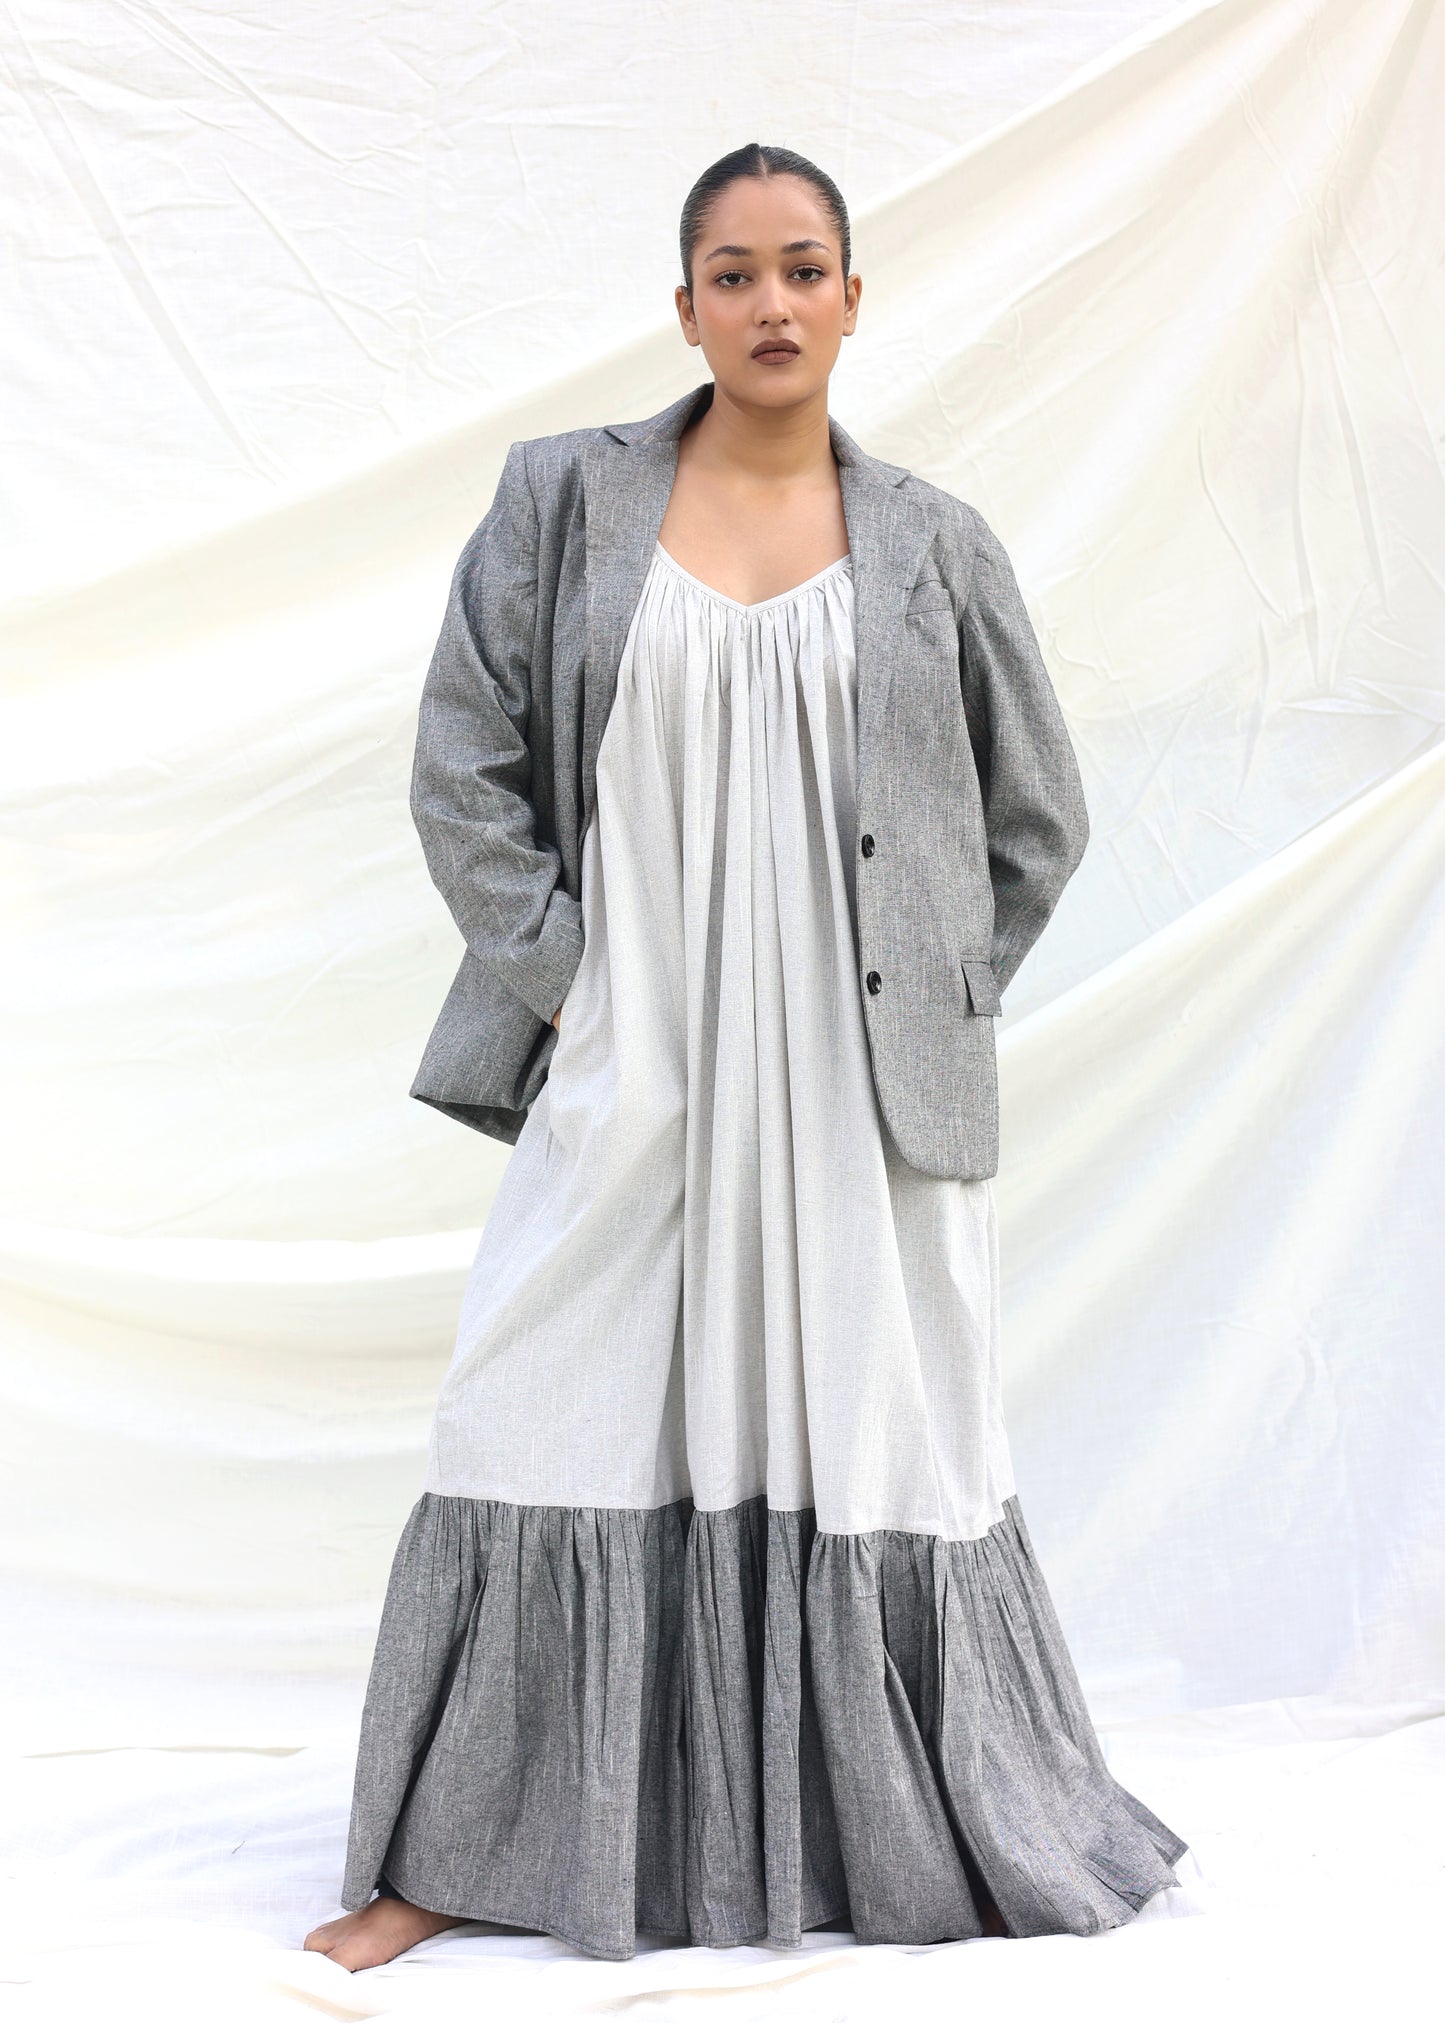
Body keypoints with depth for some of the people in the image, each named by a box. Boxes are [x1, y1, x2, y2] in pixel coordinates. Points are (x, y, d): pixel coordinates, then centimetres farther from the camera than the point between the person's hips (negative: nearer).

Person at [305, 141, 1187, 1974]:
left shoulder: (934, 546, 6)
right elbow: (462, 768, 3)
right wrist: (561, 982, -3)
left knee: (875, 1450, 5)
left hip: (858, 1097, 1)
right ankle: (457, 1855, 14)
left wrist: (933, 1008, 4)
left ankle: (924, 1839, 23)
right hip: (628, 1076, 0)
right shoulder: (565, 500, 4)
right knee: (555, 1439, 1)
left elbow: (1036, 823, 12)